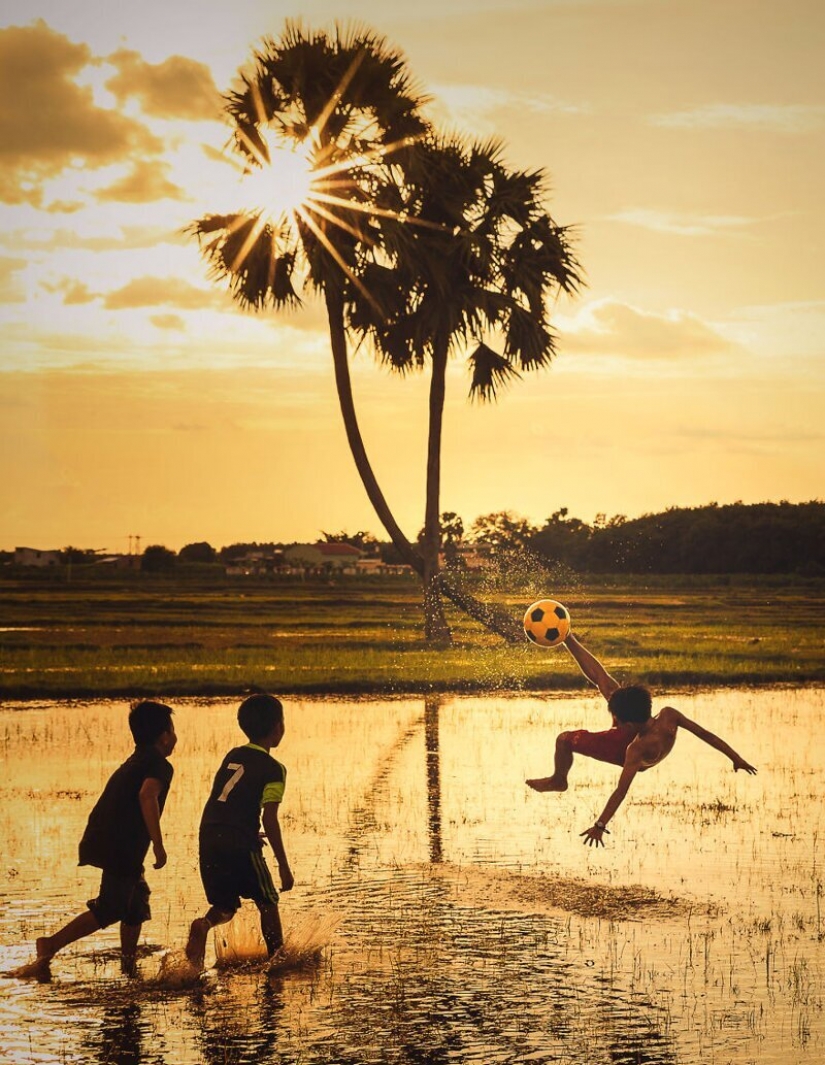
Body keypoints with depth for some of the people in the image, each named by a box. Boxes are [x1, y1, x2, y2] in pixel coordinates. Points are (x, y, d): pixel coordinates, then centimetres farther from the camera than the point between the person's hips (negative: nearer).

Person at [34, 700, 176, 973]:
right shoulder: (160, 765, -7)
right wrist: (158, 843, -25)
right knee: (109, 910, -6)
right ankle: (52, 945, -9)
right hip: (120, 847, -9)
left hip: (102, 841, 9)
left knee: (137, 897, 20)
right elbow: (147, 795, -26)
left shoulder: (133, 762, 22)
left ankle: (129, 964, 24)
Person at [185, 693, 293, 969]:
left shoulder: (232, 756, 15)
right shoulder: (273, 769, -4)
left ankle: (204, 924, -15)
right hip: (241, 844, -5)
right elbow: (269, 819, -10)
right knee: (267, 901, 14)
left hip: (208, 839, 5)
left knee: (226, 906, 15)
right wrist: (283, 866, -5)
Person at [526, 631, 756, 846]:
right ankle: (567, 639, 22)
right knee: (600, 678, 6)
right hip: (635, 730, 6)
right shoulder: (669, 716, -37)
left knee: (564, 740, 5)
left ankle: (558, 780, 37)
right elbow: (704, 733, -27)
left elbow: (622, 790, -43)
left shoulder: (637, 750, -48)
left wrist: (600, 825, -39)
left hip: (625, 747, -6)